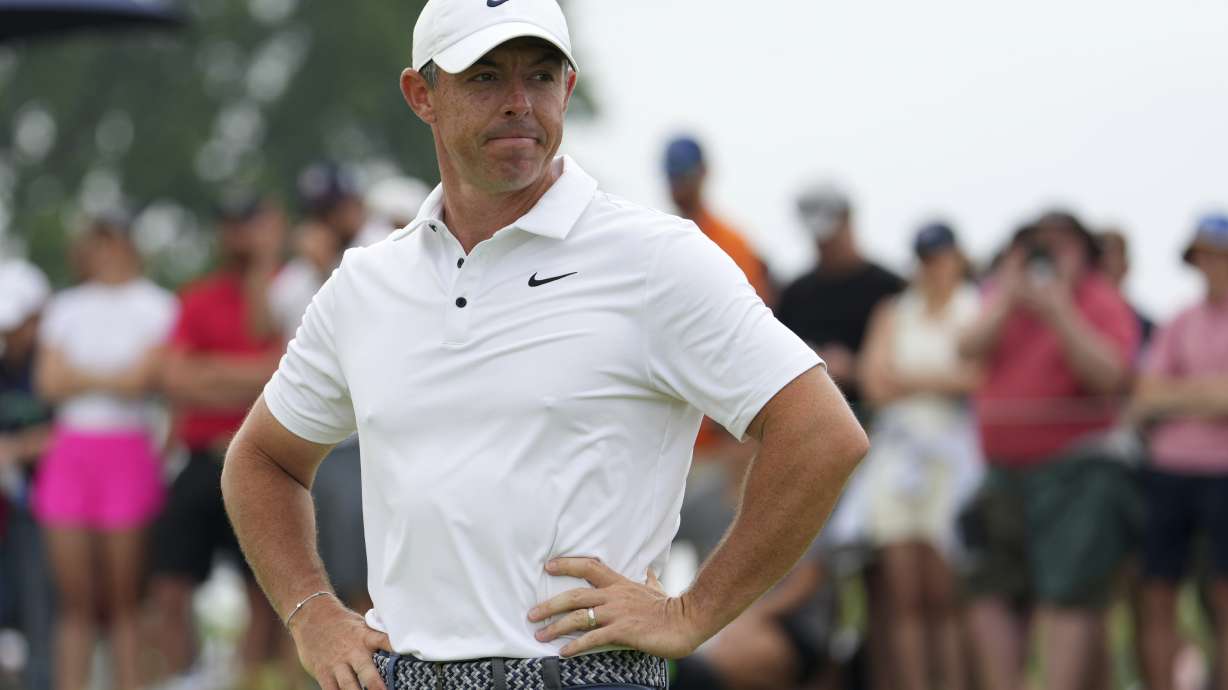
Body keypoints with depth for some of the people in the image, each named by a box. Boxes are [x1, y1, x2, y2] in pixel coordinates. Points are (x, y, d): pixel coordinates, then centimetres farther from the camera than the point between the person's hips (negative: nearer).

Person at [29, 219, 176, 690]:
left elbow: (142, 378, -10)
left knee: (124, 601, -4)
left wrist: (80, 377, -1)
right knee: (75, 601, 1)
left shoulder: (156, 306, 3)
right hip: (69, 450, 4)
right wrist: (112, 379, -5)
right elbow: (50, 383, 3)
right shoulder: (66, 308, 15)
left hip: (128, 452, -4)